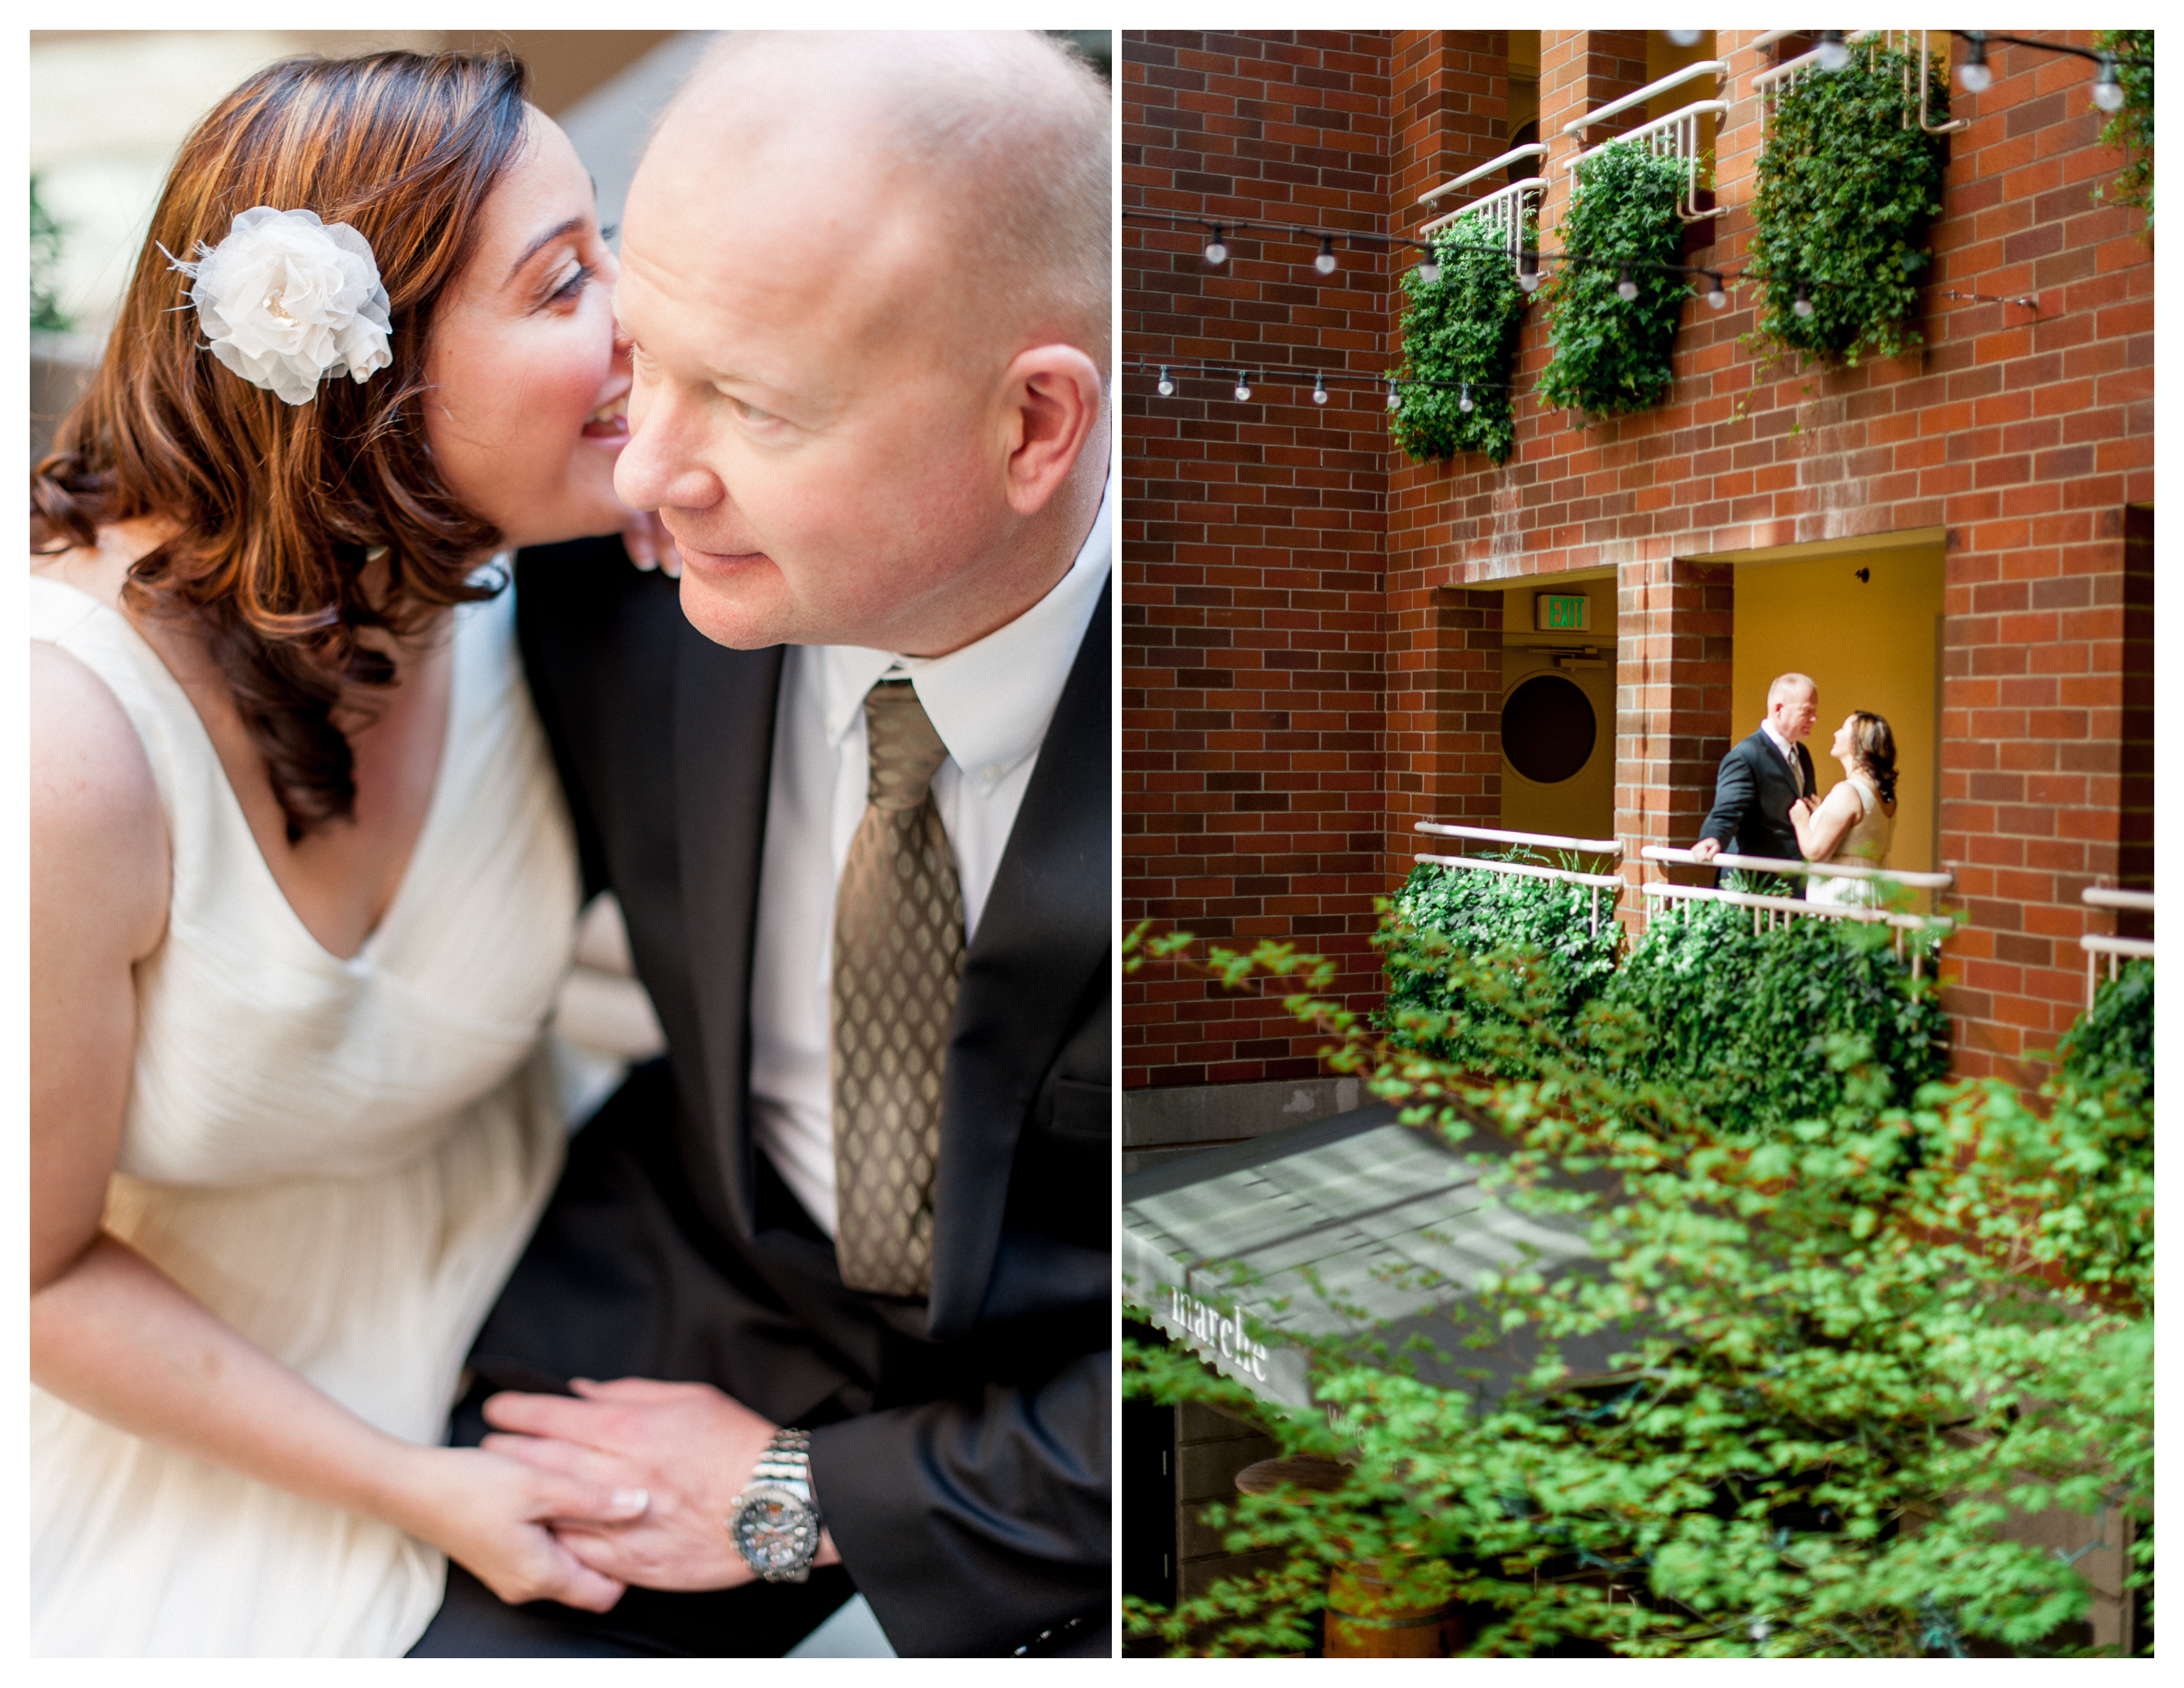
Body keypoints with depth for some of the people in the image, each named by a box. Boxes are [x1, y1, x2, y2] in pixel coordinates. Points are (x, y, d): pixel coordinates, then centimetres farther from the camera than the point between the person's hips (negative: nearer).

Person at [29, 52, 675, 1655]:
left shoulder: (506, 580, -17)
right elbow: (40, 1273, -17)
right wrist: (410, 1489, -14)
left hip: (505, 1278, 4)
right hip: (182, 1384, -3)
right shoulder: (67, 752, -31)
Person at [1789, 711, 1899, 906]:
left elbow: (1815, 851, -18)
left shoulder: (1848, 792, -16)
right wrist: (1821, 813, 23)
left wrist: (1801, 821, 1)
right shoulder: (1886, 796, 12)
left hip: (1839, 897, -9)